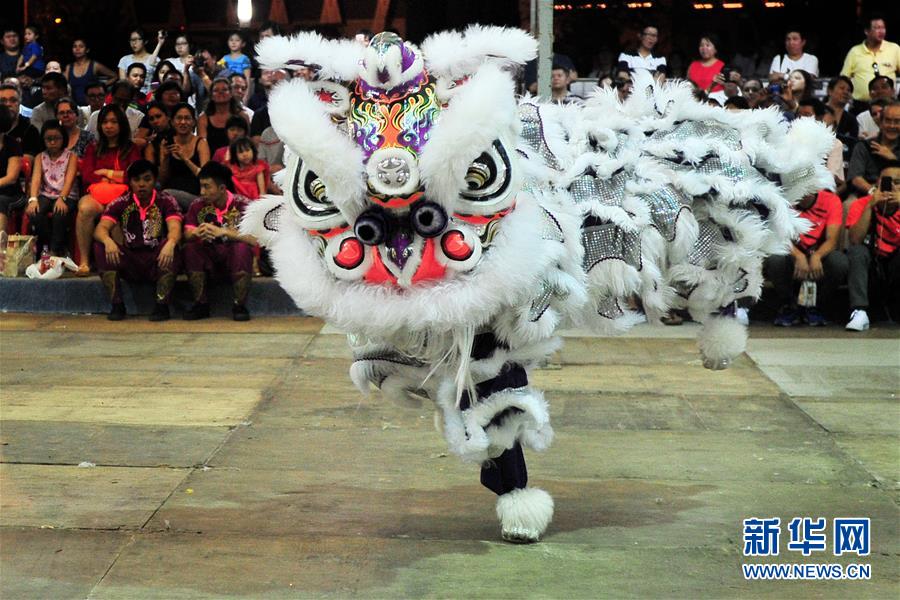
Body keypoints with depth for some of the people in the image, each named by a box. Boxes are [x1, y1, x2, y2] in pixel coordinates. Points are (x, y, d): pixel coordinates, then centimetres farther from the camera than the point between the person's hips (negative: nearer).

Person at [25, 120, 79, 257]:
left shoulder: (71, 156, 4)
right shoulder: (40, 157, 12)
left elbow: (69, 179, -12)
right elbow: (36, 178, -5)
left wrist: (61, 198, -30)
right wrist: (33, 199, -24)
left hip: (67, 196, -3)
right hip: (46, 195, 3)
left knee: (59, 214, -36)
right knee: (35, 213, -30)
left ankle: (56, 251, -20)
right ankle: (46, 248, -11)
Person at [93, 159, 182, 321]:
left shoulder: (166, 201, -2)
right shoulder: (121, 203, 3)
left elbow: (175, 229, -19)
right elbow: (101, 229, -10)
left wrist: (170, 243, -44)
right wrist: (108, 241, -35)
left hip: (158, 261, -2)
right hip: (130, 262, 2)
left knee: (171, 247, -33)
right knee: (100, 246, -21)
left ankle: (162, 305, -28)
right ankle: (117, 304, -22)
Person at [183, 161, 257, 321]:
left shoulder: (241, 205, -9)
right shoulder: (198, 205, 1)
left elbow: (254, 239, -23)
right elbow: (186, 234, -9)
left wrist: (223, 231, -32)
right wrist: (196, 233, -34)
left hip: (234, 259, -3)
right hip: (209, 259, 3)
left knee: (242, 247, -32)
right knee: (190, 248, -23)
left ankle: (239, 305, -22)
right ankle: (201, 304, -17)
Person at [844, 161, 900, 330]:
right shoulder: (862, 204, -9)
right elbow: (855, 240, -25)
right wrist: (870, 205, -27)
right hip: (870, 266, -1)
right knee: (857, 251, -30)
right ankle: (859, 312, -33)